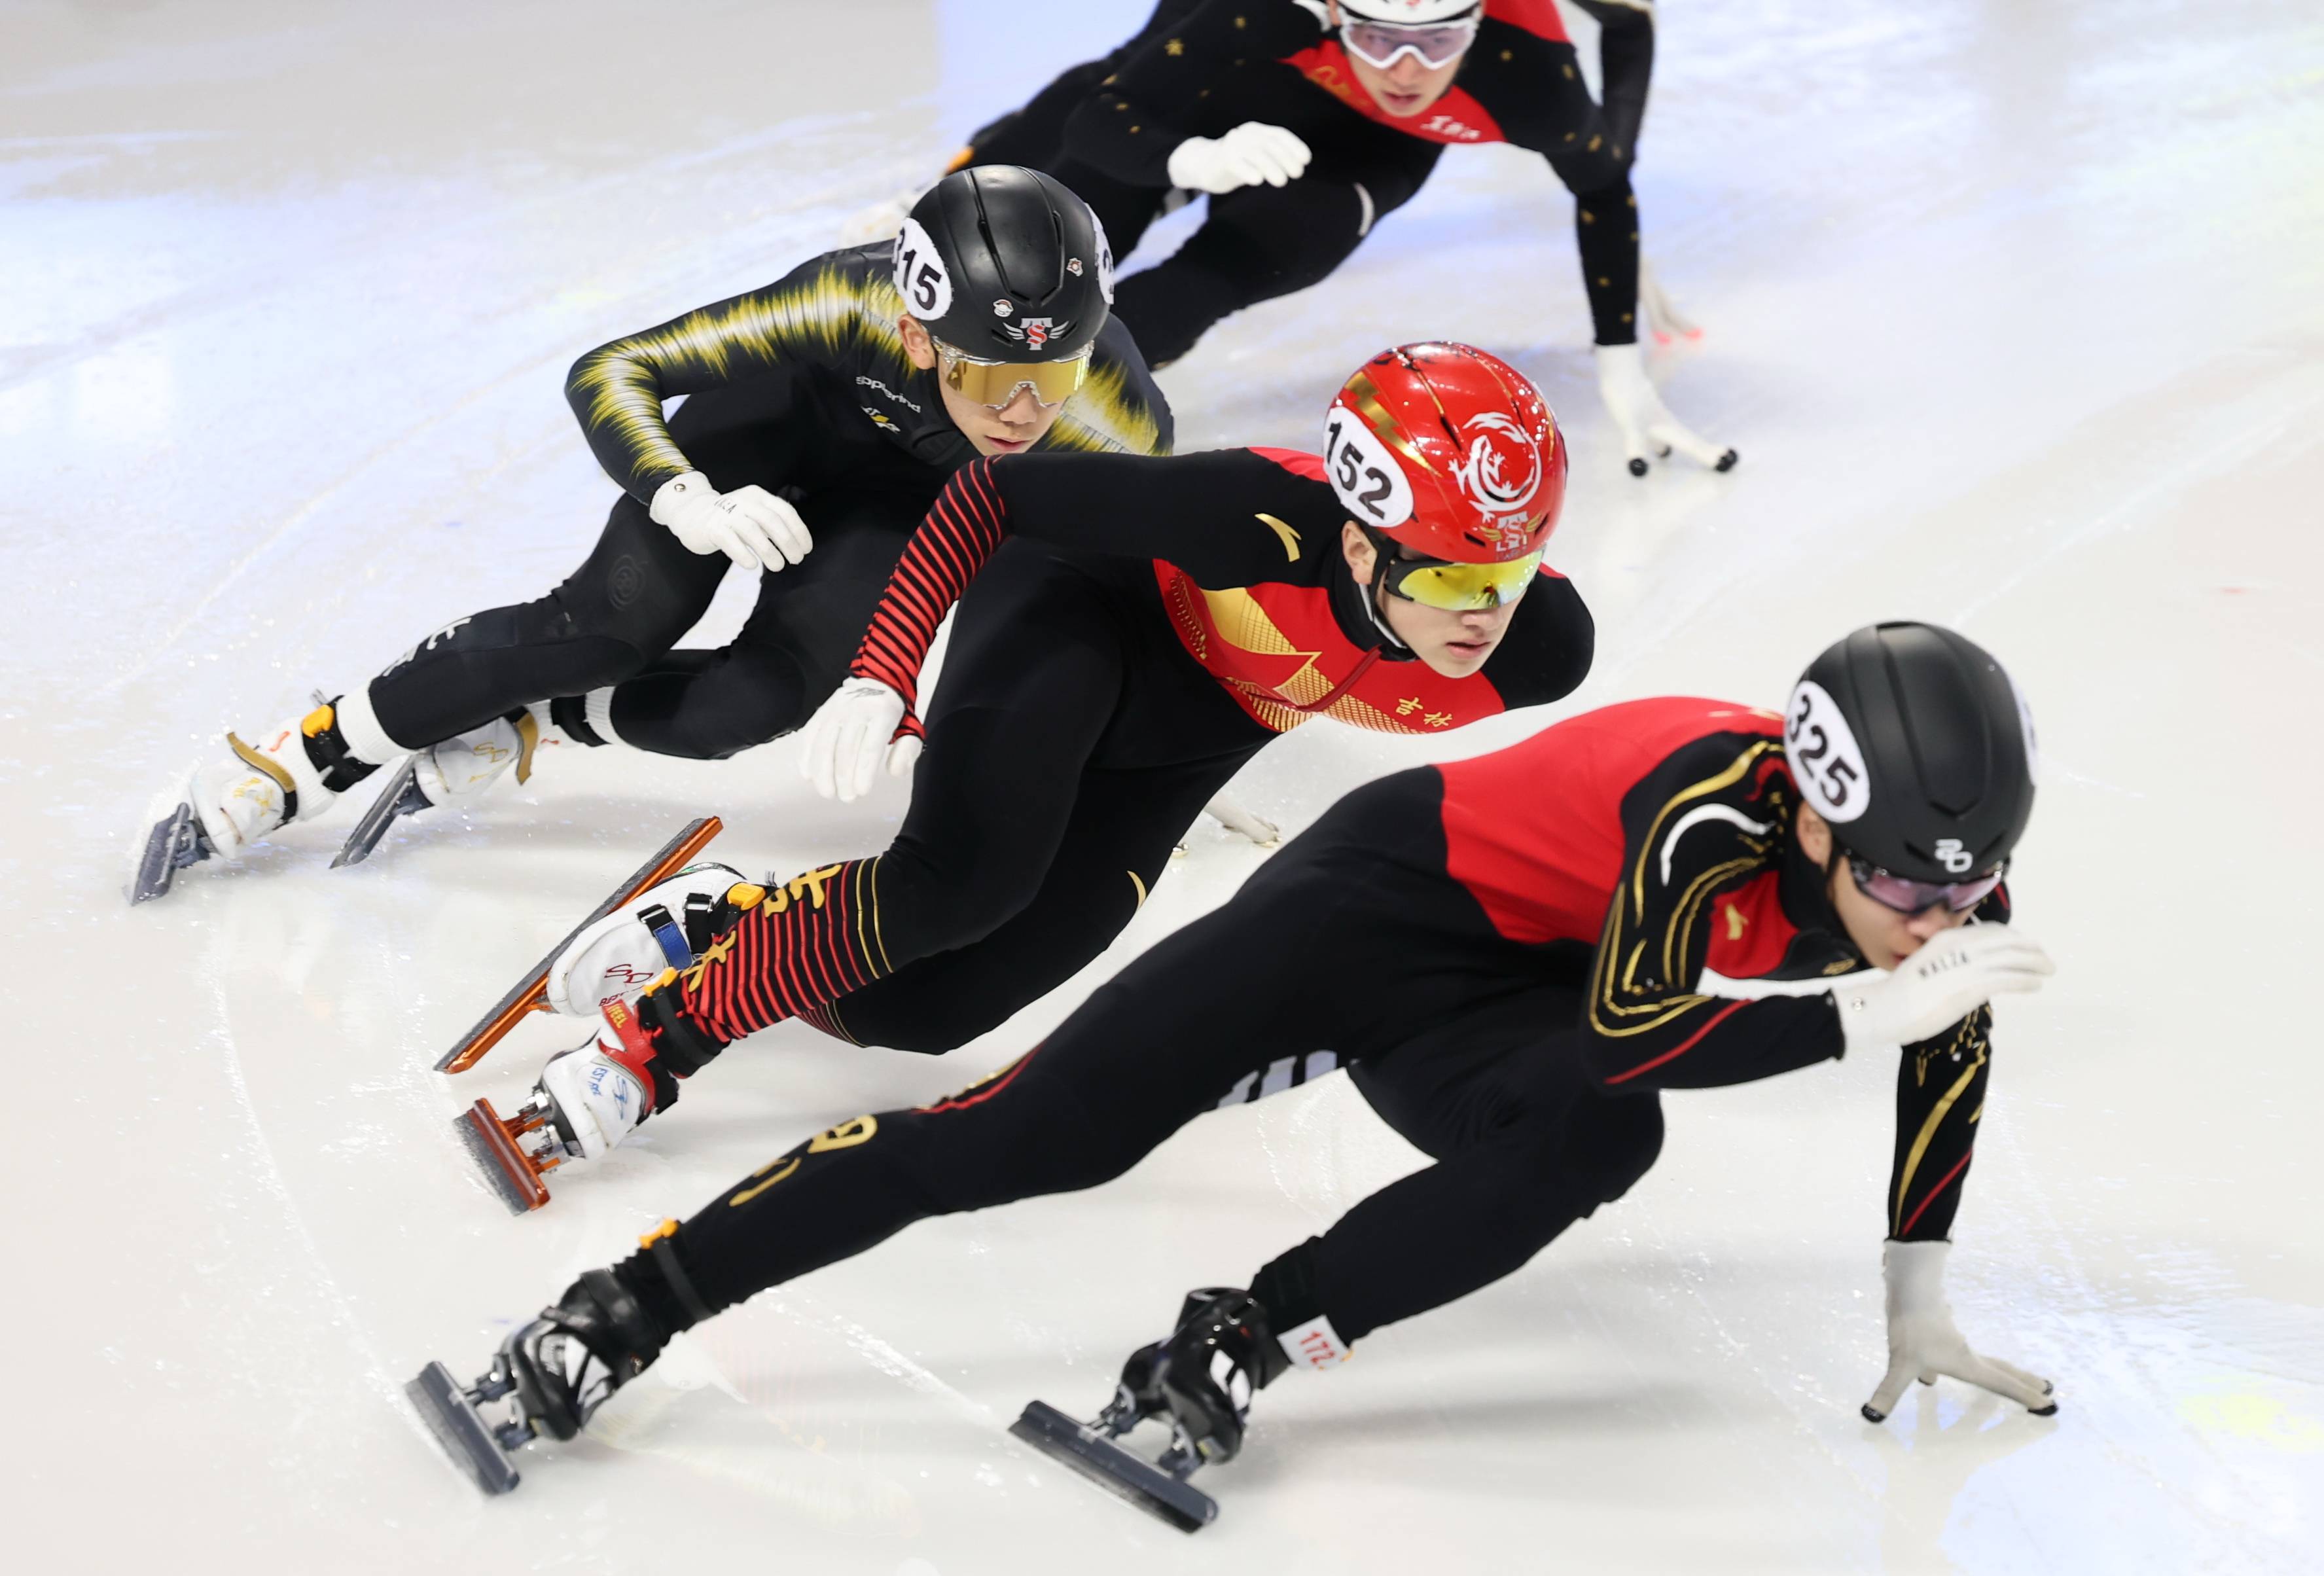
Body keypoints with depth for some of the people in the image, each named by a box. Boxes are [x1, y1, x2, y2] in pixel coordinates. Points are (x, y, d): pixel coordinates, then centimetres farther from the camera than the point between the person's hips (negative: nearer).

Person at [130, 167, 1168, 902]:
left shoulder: (1117, 425, -37)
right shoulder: (850, 304, -42)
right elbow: (607, 375, -34)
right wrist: (692, 503, -50)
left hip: (898, 492, 2)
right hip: (778, 416, -2)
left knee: (764, 698, -20)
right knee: (616, 626, -21)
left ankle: (516, 729, 4)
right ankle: (306, 759, -7)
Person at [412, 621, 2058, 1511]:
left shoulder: (1940, 871, -14)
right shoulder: (1711, 806, -34)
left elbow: (1952, 1044, 2)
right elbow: (1626, 1027, -42)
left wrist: (1919, 1308, 5)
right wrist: (1862, 1010, -42)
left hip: (1487, 1000, 6)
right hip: (1386, 892, -6)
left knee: (1596, 1143, -28)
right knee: (1021, 1135, -13)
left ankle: (1245, 1343, -21)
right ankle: (631, 1306, -2)